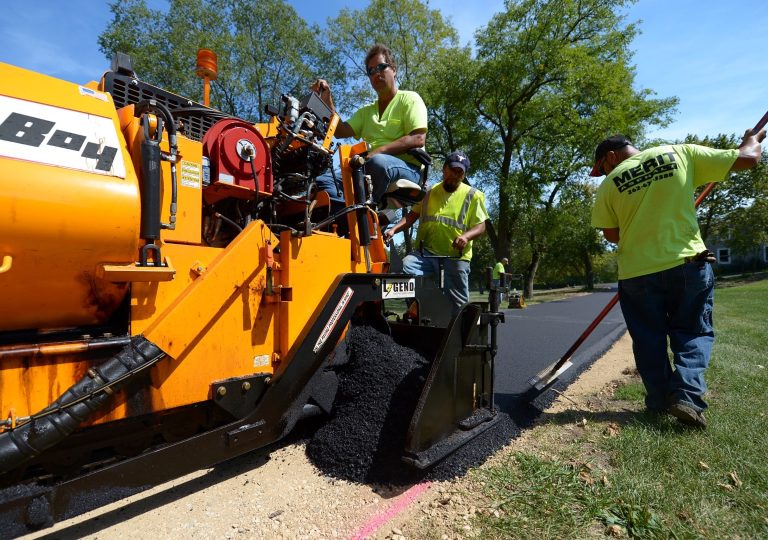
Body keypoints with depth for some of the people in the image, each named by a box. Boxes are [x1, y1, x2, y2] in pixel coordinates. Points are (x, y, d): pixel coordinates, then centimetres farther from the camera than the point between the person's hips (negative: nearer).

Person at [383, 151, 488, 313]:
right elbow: (412, 216, 11)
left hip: (456, 257, -1)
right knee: (407, 264, -29)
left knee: (458, 304, 3)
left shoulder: (473, 195, 6)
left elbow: (481, 226, 1)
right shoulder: (430, 192, 14)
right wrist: (394, 229, -7)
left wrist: (466, 236, -21)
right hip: (427, 253, 2)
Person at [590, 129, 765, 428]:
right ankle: (687, 394, -1)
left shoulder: (609, 184, 0)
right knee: (693, 333, 15)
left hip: (637, 271, 0)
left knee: (649, 340, 14)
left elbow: (611, 234, 3)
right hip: (687, 263, 1)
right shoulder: (681, 153, 2)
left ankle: (659, 401, 22)